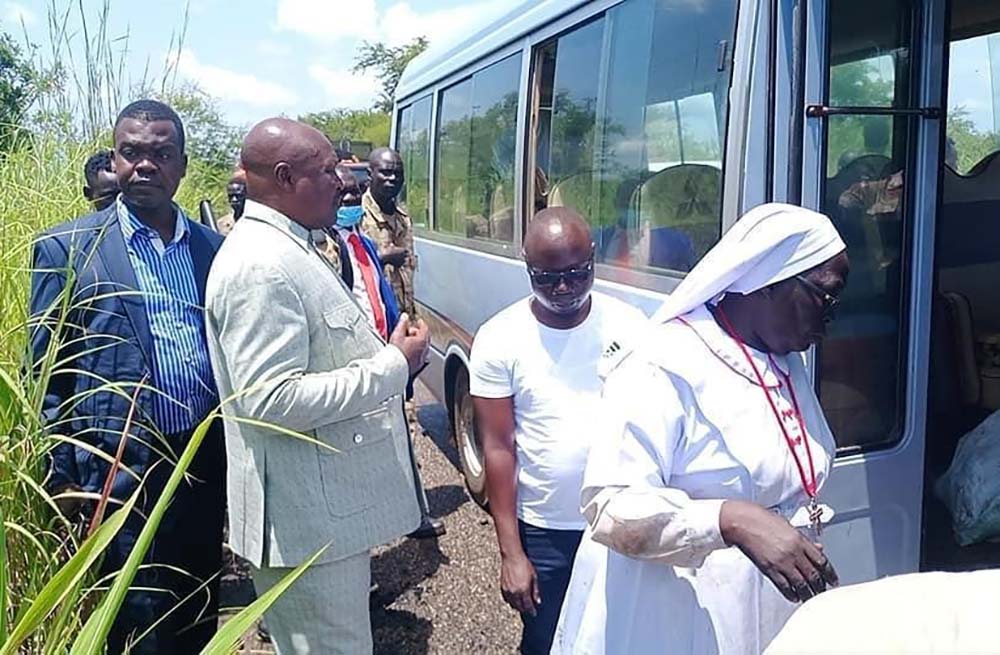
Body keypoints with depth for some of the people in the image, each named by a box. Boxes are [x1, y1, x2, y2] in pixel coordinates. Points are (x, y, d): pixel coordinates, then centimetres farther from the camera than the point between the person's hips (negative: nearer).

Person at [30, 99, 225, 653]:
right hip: (121, 471, -4)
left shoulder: (213, 248, 8)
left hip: (206, 462, 4)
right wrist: (64, 478, -6)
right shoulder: (67, 249, -4)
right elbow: (46, 375, -3)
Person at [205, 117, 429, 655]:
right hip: (307, 520, -11)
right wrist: (393, 365, -21)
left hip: (325, 505, 11)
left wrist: (392, 353, 9)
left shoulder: (286, 250, 12)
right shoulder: (260, 265, -21)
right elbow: (273, 399, -28)